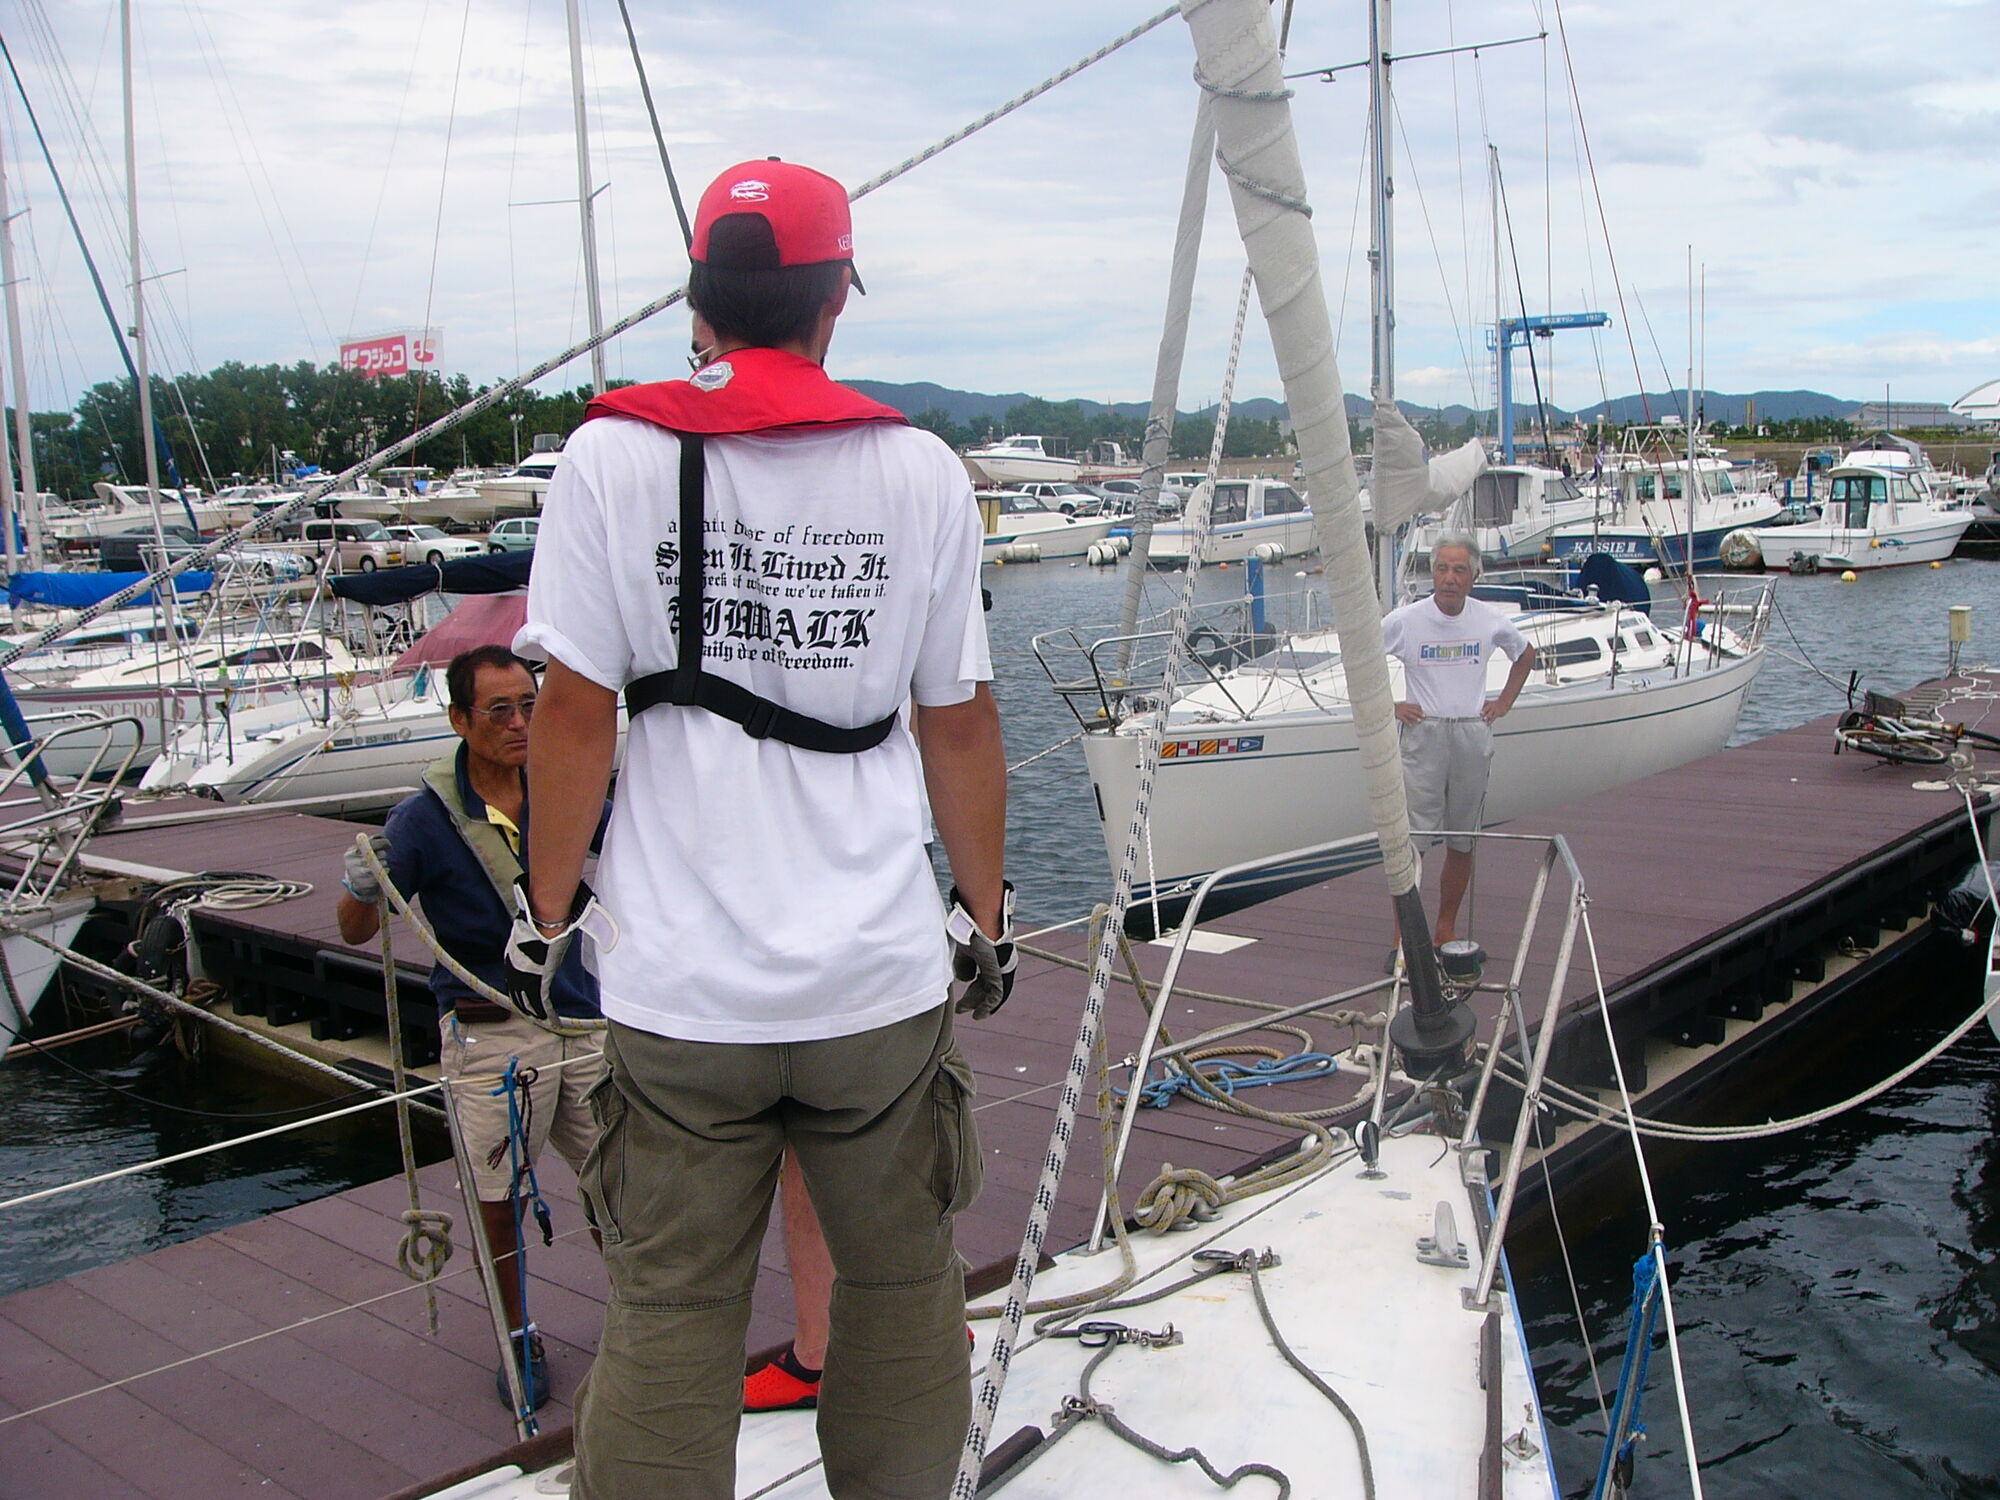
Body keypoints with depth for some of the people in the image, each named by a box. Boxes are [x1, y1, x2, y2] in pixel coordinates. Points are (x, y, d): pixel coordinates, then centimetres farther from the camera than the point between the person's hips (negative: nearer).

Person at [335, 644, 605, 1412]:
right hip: (489, 1030, -3)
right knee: (497, 1194, 4)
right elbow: (357, 932, -7)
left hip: (581, 1016, 3)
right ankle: (519, 1339, 26)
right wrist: (363, 889, -27)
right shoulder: (425, 818, -11)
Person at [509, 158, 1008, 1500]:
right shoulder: (923, 474, -1)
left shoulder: (613, 456, -4)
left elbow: (576, 711, -5)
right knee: (902, 1285, 19)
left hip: (679, 985, -1)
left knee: (669, 1317, 12)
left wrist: (551, 904, 8)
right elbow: (960, 726, 3)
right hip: (882, 976, 1)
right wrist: (987, 913, 15)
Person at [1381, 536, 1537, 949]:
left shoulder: (1491, 620, 3)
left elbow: (1526, 655, 22)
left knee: (1463, 841, 9)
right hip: (1423, 733, -3)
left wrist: (1504, 702, 12)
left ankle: (1446, 930, 21)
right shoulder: (1404, 620, -6)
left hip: (1474, 734, 3)